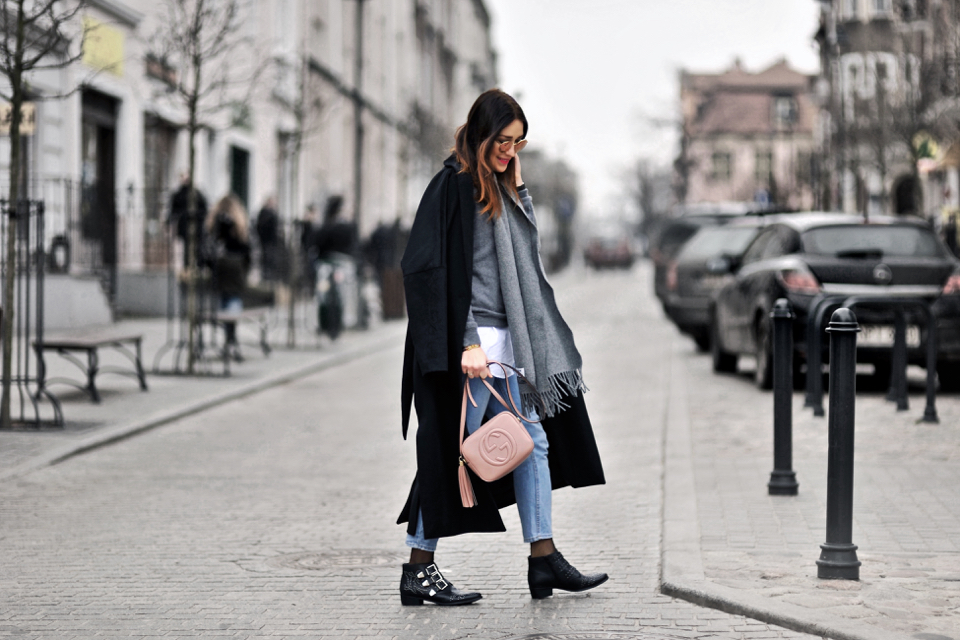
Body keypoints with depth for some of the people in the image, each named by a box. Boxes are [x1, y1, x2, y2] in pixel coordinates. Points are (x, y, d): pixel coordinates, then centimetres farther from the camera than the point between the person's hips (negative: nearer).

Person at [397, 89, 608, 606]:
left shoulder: (497, 186, 15)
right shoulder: (453, 185, -13)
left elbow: (526, 242, 22)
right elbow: (444, 270, -19)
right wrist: (467, 342, -22)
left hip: (506, 338, 10)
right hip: (469, 339, -10)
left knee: (532, 441, 10)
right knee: (452, 450, -4)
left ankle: (544, 558, 16)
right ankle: (418, 569, 4)